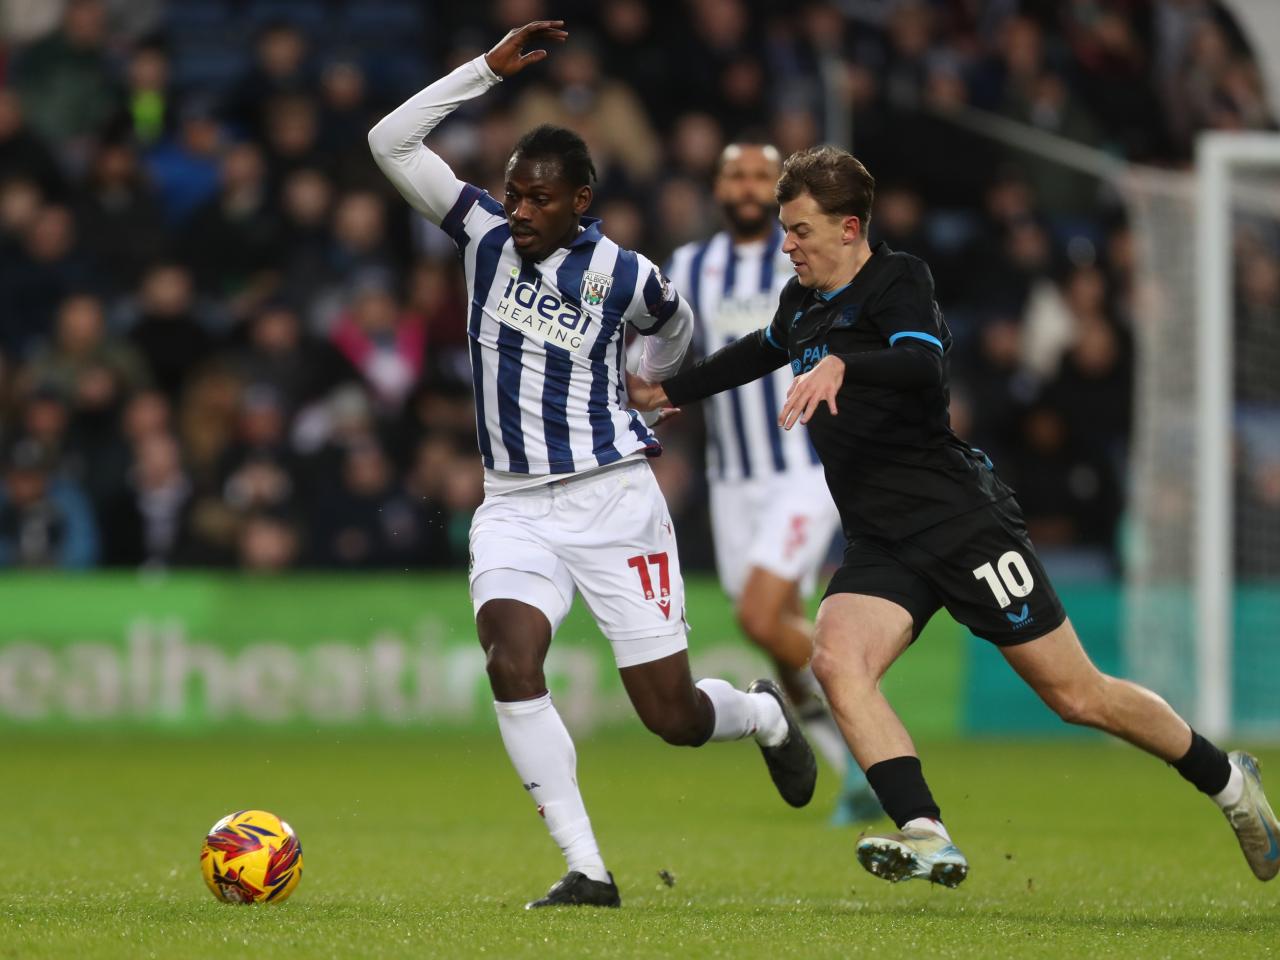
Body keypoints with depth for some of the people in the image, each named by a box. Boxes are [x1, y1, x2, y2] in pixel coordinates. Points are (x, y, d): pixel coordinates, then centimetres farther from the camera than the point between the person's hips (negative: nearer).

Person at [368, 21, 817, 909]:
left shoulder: (623, 276, -8)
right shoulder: (485, 233, -2)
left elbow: (673, 327, 16)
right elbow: (390, 144, -9)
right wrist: (489, 70, -14)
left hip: (614, 502, -2)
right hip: (514, 506, 2)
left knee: (673, 718, 0)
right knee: (509, 661, -26)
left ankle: (765, 716, 38)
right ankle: (587, 870, -21)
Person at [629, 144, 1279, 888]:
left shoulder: (898, 281, -10)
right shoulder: (803, 302, 14)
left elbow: (922, 362, -31)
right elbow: (762, 352, 38)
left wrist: (841, 366, -46)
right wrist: (670, 391, 45)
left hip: (961, 519, -7)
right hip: (880, 544, 7)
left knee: (1075, 693, -2)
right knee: (837, 659, -22)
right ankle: (928, 839, -29)